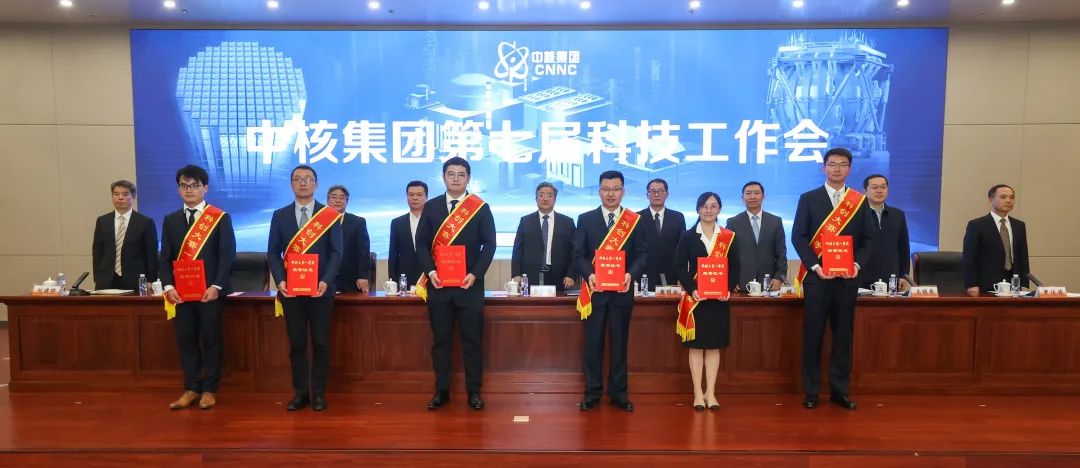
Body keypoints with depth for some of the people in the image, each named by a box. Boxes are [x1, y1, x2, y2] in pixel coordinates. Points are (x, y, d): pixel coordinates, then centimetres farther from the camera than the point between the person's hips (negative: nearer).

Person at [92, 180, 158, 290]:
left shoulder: (145, 222, 0)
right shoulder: (102, 221, 10)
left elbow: (152, 256, 0)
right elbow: (97, 252, 11)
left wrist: (150, 282, -4)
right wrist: (97, 280, 5)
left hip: (135, 282, -3)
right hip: (106, 282, 3)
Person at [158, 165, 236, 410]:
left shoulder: (221, 218, 0)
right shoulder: (170, 220, 13)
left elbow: (227, 255, -6)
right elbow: (165, 257, 8)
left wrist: (216, 286, -16)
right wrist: (168, 286, -6)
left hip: (210, 292, -3)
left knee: (211, 340, 3)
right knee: (186, 340, 7)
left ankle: (209, 390, 13)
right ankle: (191, 388, 18)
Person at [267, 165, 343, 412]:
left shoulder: (330, 215, 2)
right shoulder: (280, 215, 9)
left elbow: (336, 252, -3)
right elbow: (273, 252, 6)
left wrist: (325, 282, -15)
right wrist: (280, 281, -9)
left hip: (320, 289, -2)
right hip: (290, 289, 2)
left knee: (320, 342, 2)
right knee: (296, 343, 6)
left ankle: (318, 393, 12)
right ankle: (300, 392, 15)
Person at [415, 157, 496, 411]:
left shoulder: (481, 208, 3)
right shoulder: (431, 207, 8)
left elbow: (489, 244, -1)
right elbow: (422, 243, 6)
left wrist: (475, 274, -12)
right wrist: (430, 271, -9)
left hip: (469, 284, -2)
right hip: (438, 284, 2)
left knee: (472, 339, 2)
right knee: (440, 339, 7)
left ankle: (474, 391, 12)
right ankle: (441, 391, 17)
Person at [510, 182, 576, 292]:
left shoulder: (567, 222, 10)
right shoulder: (525, 221, 10)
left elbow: (573, 251, 7)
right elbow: (518, 250, 7)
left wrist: (570, 275, -3)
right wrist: (516, 275, -3)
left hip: (557, 280, 0)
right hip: (531, 278, 0)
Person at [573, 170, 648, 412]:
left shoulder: (635, 220, 5)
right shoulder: (586, 219, 5)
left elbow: (642, 254, 2)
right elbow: (579, 254, 1)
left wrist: (631, 274, -17)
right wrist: (589, 274, -17)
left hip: (622, 291, 0)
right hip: (594, 290, 0)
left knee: (619, 342, 7)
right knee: (593, 342, 3)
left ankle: (619, 392, 17)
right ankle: (592, 392, 13)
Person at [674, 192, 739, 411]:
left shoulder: (729, 237, 6)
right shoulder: (687, 236, 2)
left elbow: (735, 267, 4)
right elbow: (679, 267, -3)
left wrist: (729, 289, -12)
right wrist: (692, 290, -16)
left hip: (719, 298, 1)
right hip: (695, 298, -1)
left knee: (714, 345, 6)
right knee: (696, 345, 3)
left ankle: (710, 393, 14)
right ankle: (698, 393, 10)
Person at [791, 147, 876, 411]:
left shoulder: (860, 201, 9)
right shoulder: (808, 199, 3)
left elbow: (867, 239, 7)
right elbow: (798, 237, -2)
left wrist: (857, 264, -10)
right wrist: (815, 266, -13)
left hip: (847, 277, 2)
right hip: (816, 276, -2)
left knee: (843, 333, 6)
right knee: (813, 334, 1)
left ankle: (839, 390, 16)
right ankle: (811, 391, 9)